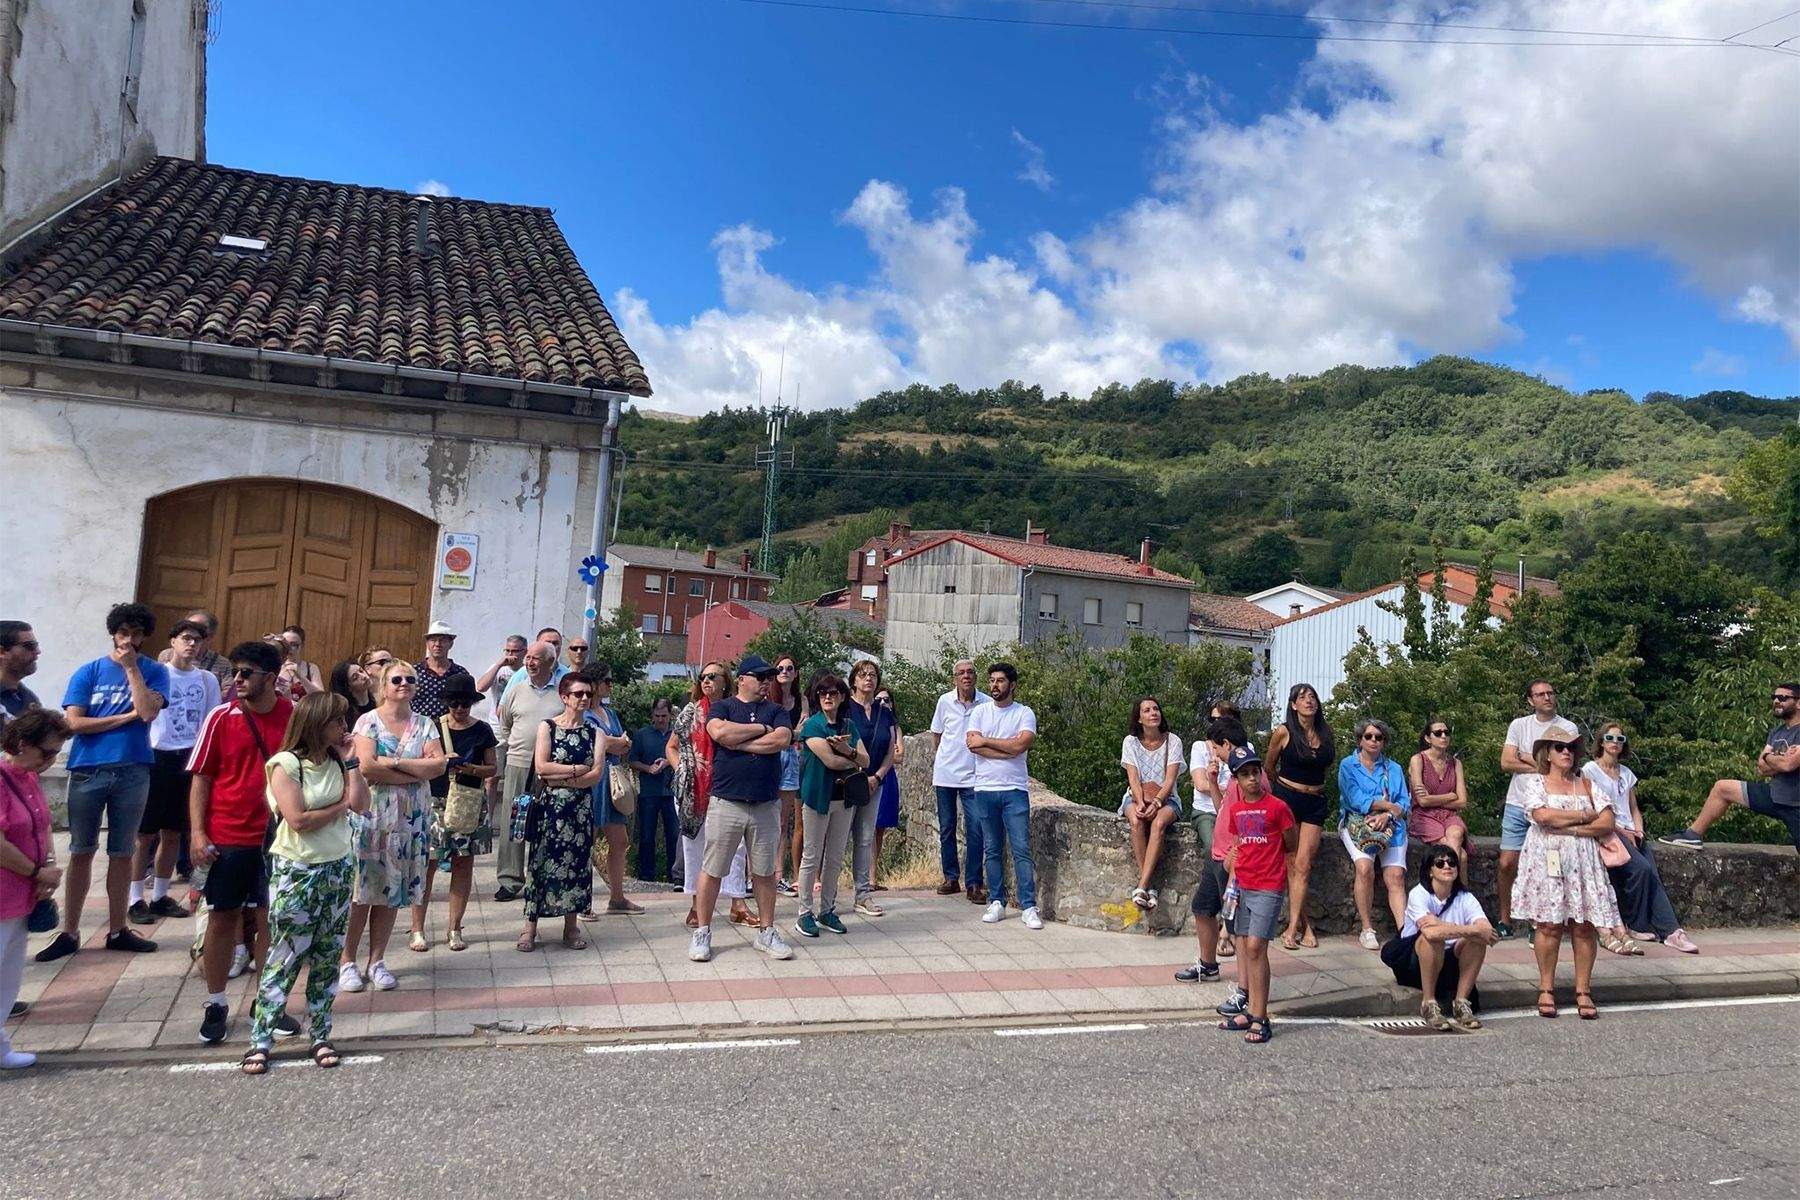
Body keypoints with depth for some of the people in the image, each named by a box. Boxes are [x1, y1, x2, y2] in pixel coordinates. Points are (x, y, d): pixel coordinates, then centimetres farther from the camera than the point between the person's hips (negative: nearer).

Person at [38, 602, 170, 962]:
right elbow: (74, 723, -6)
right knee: (81, 851, 6)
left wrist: (131, 666, -11)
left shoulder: (154, 671, 3)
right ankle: (69, 933, 15)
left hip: (132, 772, 0)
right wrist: (127, 717, -9)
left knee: (122, 852, 9)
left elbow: (148, 711, -14)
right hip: (87, 771, 0)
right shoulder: (88, 672, 3)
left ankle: (117, 930, 19)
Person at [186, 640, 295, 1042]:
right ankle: (215, 1005, 24)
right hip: (227, 839, 0)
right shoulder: (221, 717, -3)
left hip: (277, 838, 1)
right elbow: (201, 778, 0)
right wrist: (197, 832, -7)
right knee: (222, 919, 9)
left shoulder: (296, 715, -2)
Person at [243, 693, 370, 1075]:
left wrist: (351, 761, -5)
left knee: (327, 957, 9)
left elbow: (361, 805, -3)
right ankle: (260, 1040, 10)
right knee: (284, 957, -1)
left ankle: (320, 1035, 18)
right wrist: (341, 805, -5)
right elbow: (299, 820, -18)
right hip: (296, 872, -6)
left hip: (338, 868, 6)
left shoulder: (337, 761, 7)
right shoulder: (285, 764, -10)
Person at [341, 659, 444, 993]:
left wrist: (394, 763, -14)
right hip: (371, 816, -3)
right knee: (360, 890, 0)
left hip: (411, 819, 3)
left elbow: (439, 764, -5)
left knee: (392, 892, 7)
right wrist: (416, 773, -11)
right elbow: (366, 767, -16)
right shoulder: (369, 721, -2)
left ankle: (377, 960, 17)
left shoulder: (425, 725, 8)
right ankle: (347, 961, 12)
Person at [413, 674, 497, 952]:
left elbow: (492, 768, 7)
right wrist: (441, 761, -14)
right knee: (427, 863, -3)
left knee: (464, 863, 5)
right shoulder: (433, 727, 2)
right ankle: (417, 929, 6)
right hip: (436, 802, -1)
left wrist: (471, 768, -11)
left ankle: (454, 929, 14)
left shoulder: (482, 730, 4)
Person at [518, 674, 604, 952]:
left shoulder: (594, 733, 6)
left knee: (576, 862, 6)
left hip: (580, 809, 2)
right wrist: (577, 769, -10)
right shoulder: (547, 727, 1)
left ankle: (571, 926, 16)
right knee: (541, 862, 0)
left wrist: (561, 778, -12)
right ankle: (530, 927, 8)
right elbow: (541, 767, -11)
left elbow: (596, 774, -5)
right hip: (549, 808, -2)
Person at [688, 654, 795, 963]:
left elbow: (781, 740, -9)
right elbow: (720, 732, -17)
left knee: (765, 871, 11)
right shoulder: (722, 707, 5)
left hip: (766, 806, 3)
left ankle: (767, 932, 22)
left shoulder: (776, 711, 11)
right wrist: (761, 729, -8)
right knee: (712, 870, 3)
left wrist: (739, 743, -9)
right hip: (726, 803, -3)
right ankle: (702, 933, 14)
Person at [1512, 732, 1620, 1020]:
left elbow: (1607, 824, 3)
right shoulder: (1534, 782, 6)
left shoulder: (1587, 784, 14)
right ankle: (1546, 989, 5)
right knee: (1549, 924, -5)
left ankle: (1583, 991, 8)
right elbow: (1542, 815, -12)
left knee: (1584, 925, -2)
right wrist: (1584, 816, -3)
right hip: (1546, 859, -3)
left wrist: (1568, 828, -7)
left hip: (1583, 861, 3)